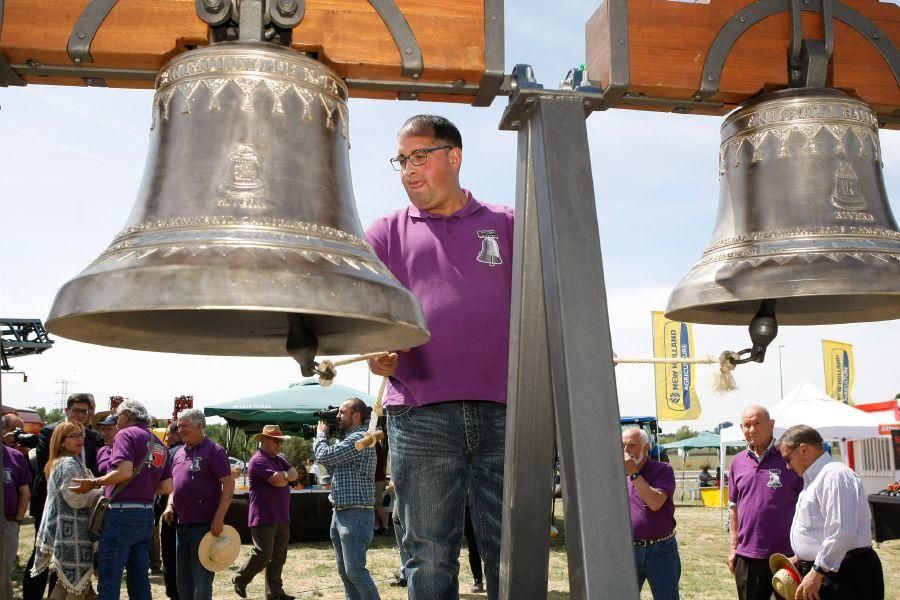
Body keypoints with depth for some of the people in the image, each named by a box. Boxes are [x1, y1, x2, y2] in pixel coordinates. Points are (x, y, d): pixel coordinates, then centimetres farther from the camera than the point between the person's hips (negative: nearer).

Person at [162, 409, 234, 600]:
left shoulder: (213, 450, -8)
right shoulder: (179, 453, 14)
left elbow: (229, 484, -13)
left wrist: (219, 518, -20)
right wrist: (170, 505, 6)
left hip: (205, 525, -8)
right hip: (182, 525, 8)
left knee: (201, 579, -4)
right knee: (183, 578, 15)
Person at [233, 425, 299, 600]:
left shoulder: (279, 459, 16)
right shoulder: (258, 460, -12)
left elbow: (294, 474, 3)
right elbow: (277, 480, -21)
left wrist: (282, 476, -15)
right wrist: (287, 475, -1)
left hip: (282, 518, 8)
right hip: (264, 517, -8)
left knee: (278, 557, 9)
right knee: (263, 553, -9)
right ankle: (240, 579, 11)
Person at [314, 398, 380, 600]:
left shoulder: (359, 438, -14)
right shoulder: (350, 439, 19)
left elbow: (324, 456, -17)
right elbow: (333, 468, 22)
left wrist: (321, 434, 3)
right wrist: (322, 438, 16)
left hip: (355, 515, -10)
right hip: (339, 513, 10)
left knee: (355, 570, -13)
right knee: (344, 571, 11)